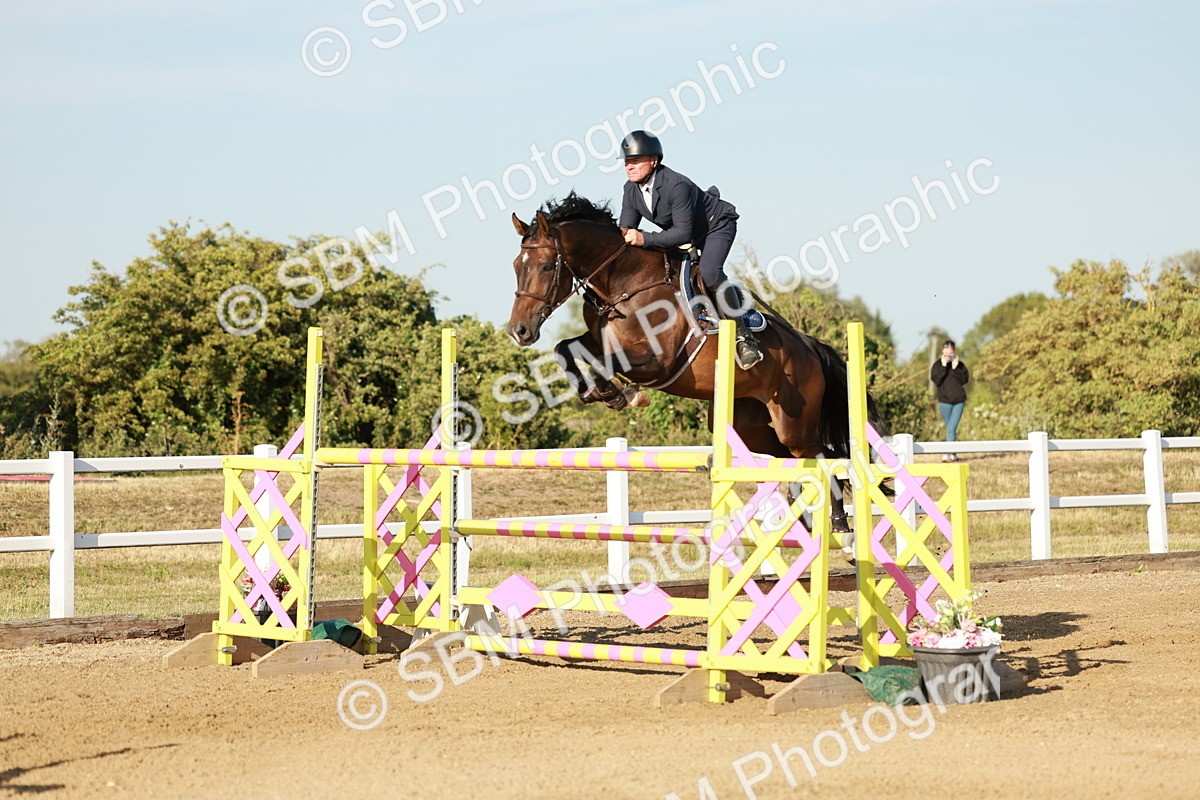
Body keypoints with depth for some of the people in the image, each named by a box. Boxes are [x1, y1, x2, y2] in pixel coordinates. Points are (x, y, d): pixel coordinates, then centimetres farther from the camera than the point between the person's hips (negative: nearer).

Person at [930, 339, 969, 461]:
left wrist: (956, 368, -15)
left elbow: (965, 379, -5)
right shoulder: (937, 365, 1)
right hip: (944, 401, 0)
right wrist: (943, 367, -16)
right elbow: (936, 381, -11)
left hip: (959, 400, 0)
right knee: (951, 429, 7)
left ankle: (948, 454, -10)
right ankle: (953, 453, 14)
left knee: (952, 428, -9)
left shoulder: (960, 365, 4)